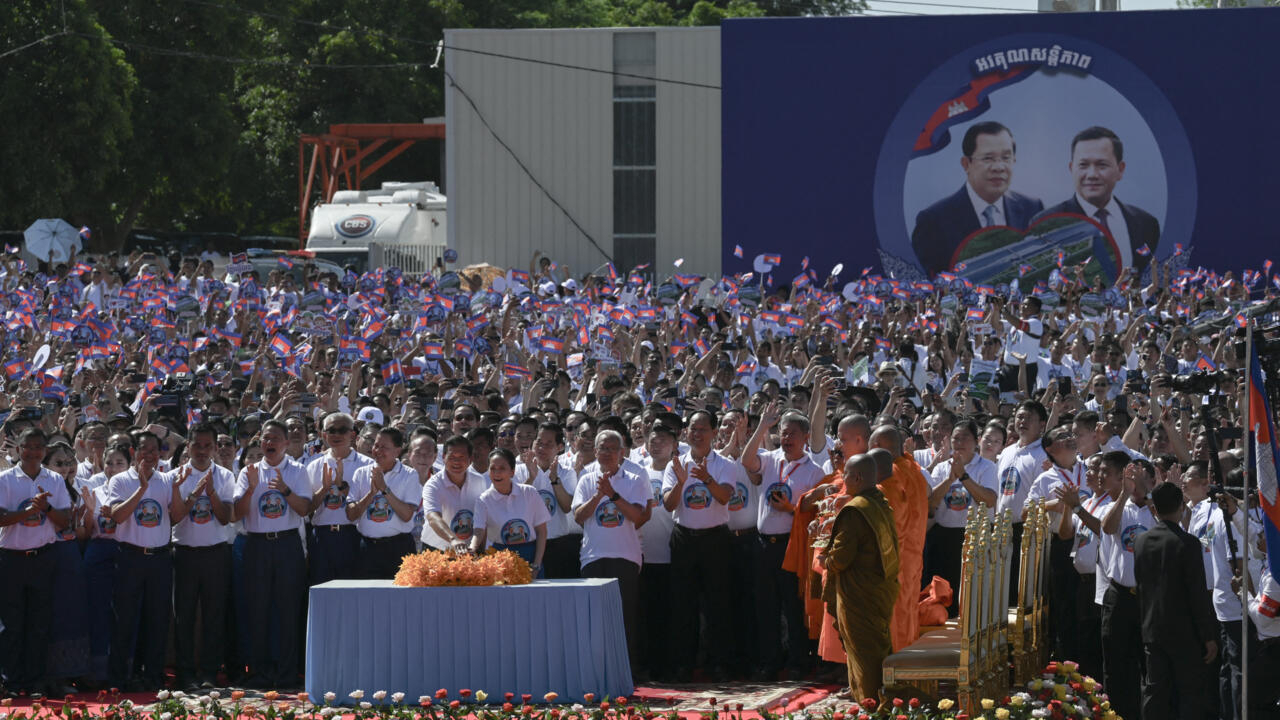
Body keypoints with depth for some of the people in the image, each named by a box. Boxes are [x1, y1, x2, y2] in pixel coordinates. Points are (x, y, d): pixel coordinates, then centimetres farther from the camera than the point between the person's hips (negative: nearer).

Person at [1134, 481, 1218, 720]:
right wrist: (1209, 636, -10)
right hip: (1184, 633, -6)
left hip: (1152, 630, 6)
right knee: (1191, 692, -1)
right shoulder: (1187, 543, -15)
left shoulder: (1141, 541, 4)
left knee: (1155, 691, 8)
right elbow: (1199, 594, -15)